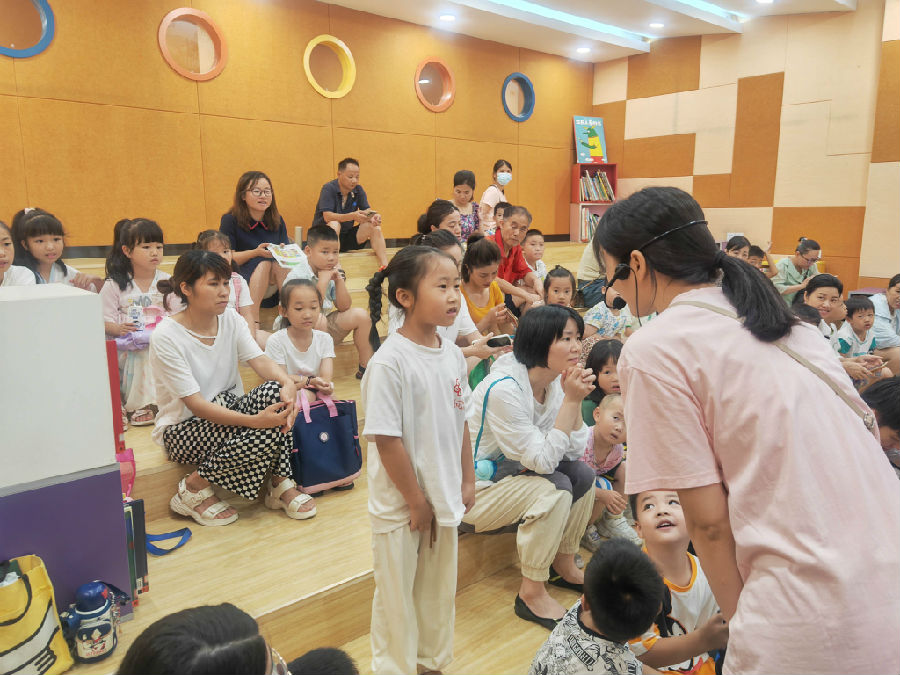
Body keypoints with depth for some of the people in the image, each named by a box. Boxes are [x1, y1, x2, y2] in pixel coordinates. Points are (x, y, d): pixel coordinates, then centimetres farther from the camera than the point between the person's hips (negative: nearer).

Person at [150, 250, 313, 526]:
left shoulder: (230, 319, -1)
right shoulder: (166, 336, -19)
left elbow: (259, 359, -13)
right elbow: (196, 404, -24)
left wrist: (288, 382, -37)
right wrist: (255, 419, -37)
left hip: (228, 413, 5)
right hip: (182, 430, -5)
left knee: (275, 392, -26)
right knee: (264, 433, -30)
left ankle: (281, 484, -12)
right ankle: (194, 489, -8)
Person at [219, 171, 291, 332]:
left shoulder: (277, 221, 7)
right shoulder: (230, 220, -4)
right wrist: (256, 252, -23)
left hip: (276, 283, 3)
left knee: (277, 262, -28)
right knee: (264, 263, -32)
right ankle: (253, 323, -40)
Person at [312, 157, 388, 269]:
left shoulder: (358, 190, 3)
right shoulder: (328, 188, -14)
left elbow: (367, 210, -2)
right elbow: (327, 216, -26)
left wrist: (374, 216, -29)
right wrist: (353, 216, -41)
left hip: (347, 236, 5)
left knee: (375, 227, -14)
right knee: (334, 224, -36)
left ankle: (385, 267, -23)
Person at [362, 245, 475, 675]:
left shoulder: (453, 356, 0)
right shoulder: (389, 361, -22)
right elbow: (386, 439, -21)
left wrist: (467, 480, 10)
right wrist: (416, 501, -14)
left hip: (444, 498, 7)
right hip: (400, 506, -7)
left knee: (440, 588, 22)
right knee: (396, 595, 12)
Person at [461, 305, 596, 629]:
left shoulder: (554, 380, -3)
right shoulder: (503, 388, -29)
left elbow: (575, 451, -4)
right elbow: (543, 460, -27)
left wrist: (575, 399, -17)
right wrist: (570, 400, -27)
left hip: (510, 473, 9)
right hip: (471, 490, -8)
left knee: (582, 473, -6)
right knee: (555, 487, -25)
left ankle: (563, 566, 13)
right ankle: (531, 594, -11)